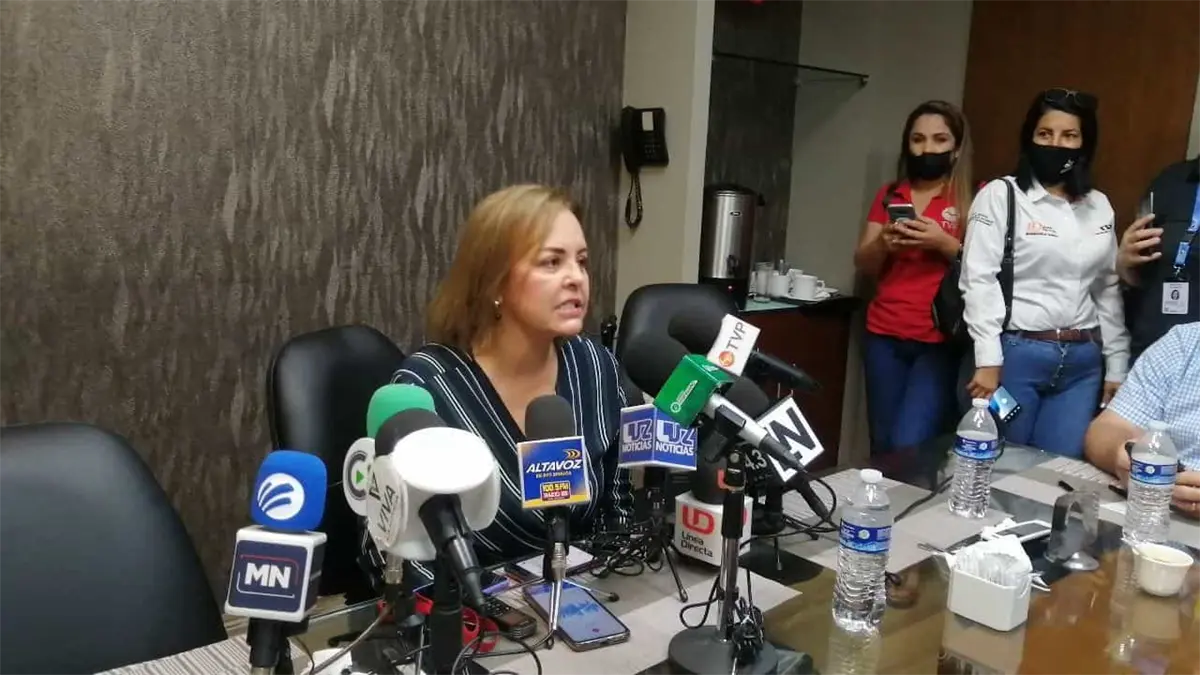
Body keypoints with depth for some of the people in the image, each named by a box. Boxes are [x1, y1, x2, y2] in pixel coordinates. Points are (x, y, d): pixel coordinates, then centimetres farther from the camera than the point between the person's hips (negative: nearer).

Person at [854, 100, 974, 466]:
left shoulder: (975, 198, 0)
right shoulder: (889, 195, 13)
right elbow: (863, 264, 11)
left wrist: (945, 243, -19)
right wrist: (883, 244, -10)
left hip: (941, 341, -4)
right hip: (884, 336, 4)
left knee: (909, 445, -14)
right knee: (883, 446, 8)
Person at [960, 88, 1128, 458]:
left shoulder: (1099, 206, 12)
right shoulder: (1000, 195, -2)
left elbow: (1109, 290, 15)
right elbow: (978, 279, -9)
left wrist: (1117, 365, 12)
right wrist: (988, 360, -15)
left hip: (1082, 362, 4)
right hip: (1015, 354, -4)